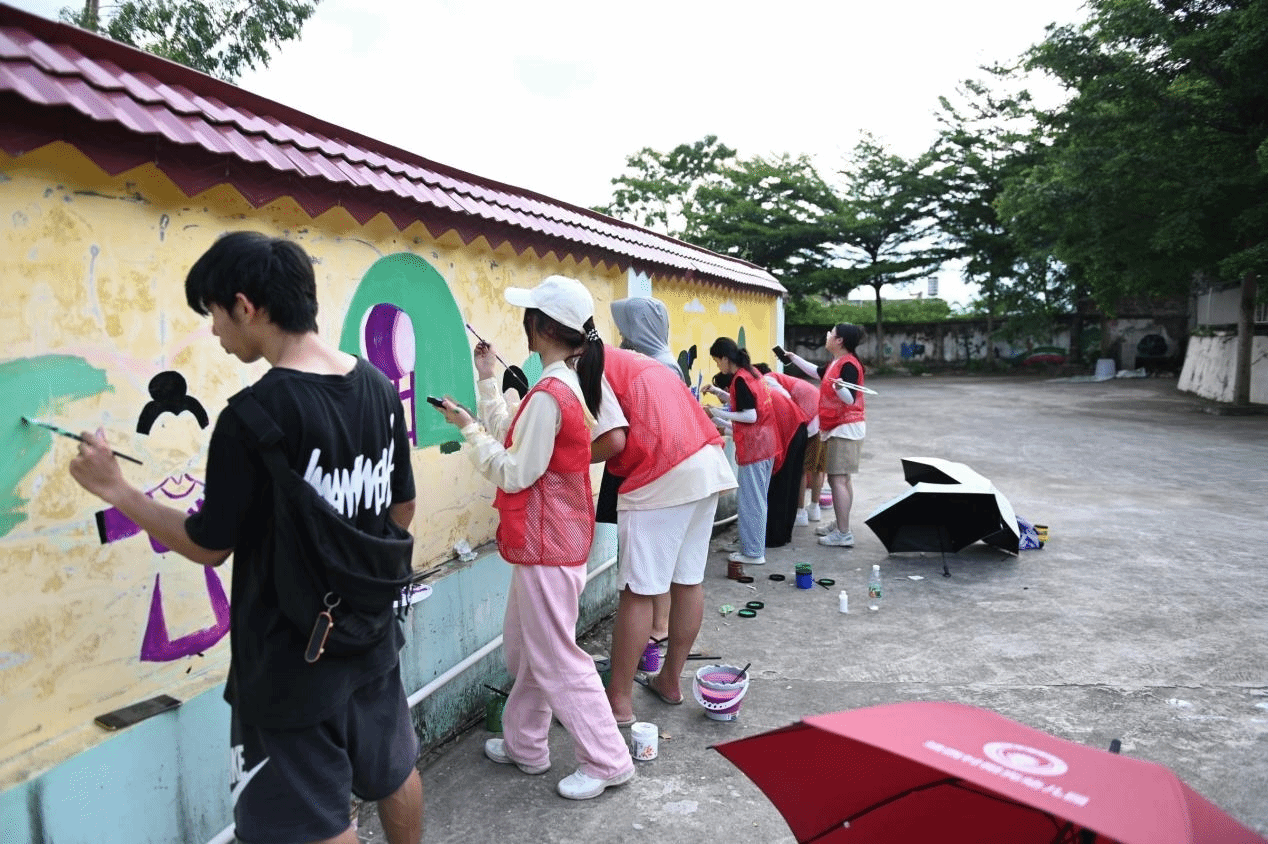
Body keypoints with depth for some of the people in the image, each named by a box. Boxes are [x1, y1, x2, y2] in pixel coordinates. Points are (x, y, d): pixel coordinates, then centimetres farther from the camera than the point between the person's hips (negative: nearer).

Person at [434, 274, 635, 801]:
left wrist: (468, 428, -10)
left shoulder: (549, 394, -23)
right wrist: (487, 382, 15)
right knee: (523, 645, 21)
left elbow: (514, 473, -20)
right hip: (550, 537, 10)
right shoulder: (568, 383, 8)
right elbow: (515, 441, 11)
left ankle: (607, 761, 14)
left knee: (555, 657, 2)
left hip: (547, 542, -10)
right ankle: (525, 745, 35)